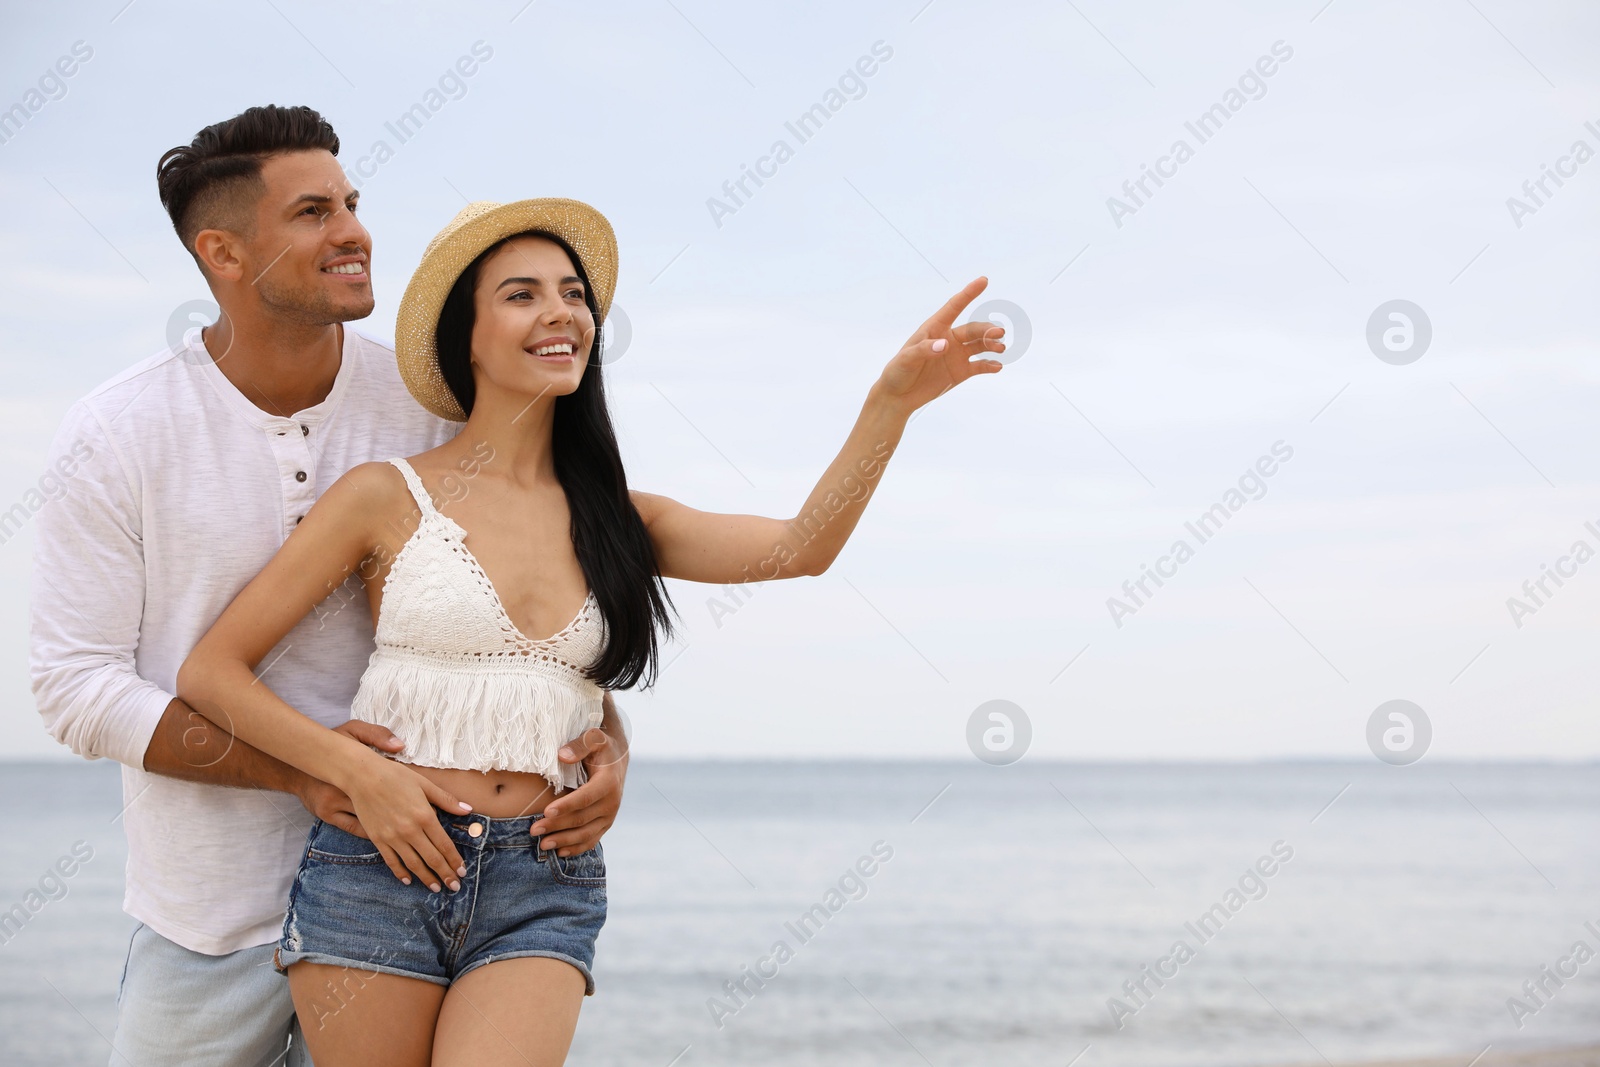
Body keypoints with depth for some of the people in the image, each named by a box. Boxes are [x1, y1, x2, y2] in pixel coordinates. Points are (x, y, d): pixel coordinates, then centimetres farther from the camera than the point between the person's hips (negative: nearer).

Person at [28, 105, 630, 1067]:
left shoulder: (434, 409, -4)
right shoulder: (114, 437, -8)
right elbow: (76, 685, -10)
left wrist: (607, 738, -16)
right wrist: (293, 767, -21)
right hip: (209, 913, -1)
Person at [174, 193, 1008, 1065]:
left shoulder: (614, 519, 12)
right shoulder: (391, 497, 1)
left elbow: (802, 547, -2)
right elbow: (210, 673, 0)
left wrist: (892, 399, -14)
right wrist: (359, 773, -12)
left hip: (544, 892, 2)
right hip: (382, 868, -2)